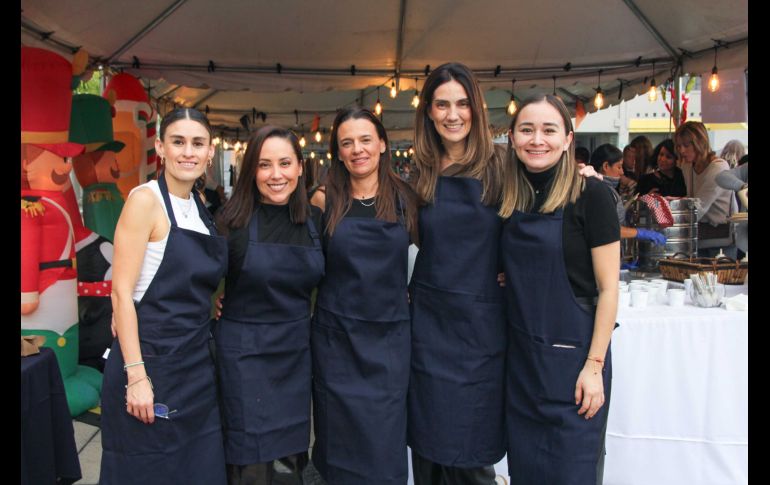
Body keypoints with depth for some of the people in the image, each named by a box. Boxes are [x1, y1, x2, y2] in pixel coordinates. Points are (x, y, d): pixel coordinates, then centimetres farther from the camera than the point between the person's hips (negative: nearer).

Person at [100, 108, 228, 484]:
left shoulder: (199, 206, 9)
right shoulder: (145, 199, -13)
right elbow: (121, 292, -17)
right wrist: (136, 376, -20)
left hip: (196, 364, 7)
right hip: (151, 360, -7)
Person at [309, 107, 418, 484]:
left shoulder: (405, 199, 1)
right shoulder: (324, 200, -1)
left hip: (390, 337, 1)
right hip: (336, 336, 0)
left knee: (386, 442, 7)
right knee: (341, 440, 10)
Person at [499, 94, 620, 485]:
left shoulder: (590, 195, -10)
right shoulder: (510, 200, 5)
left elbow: (608, 288, -11)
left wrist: (595, 365, -13)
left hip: (572, 355, -5)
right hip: (521, 354, 5)